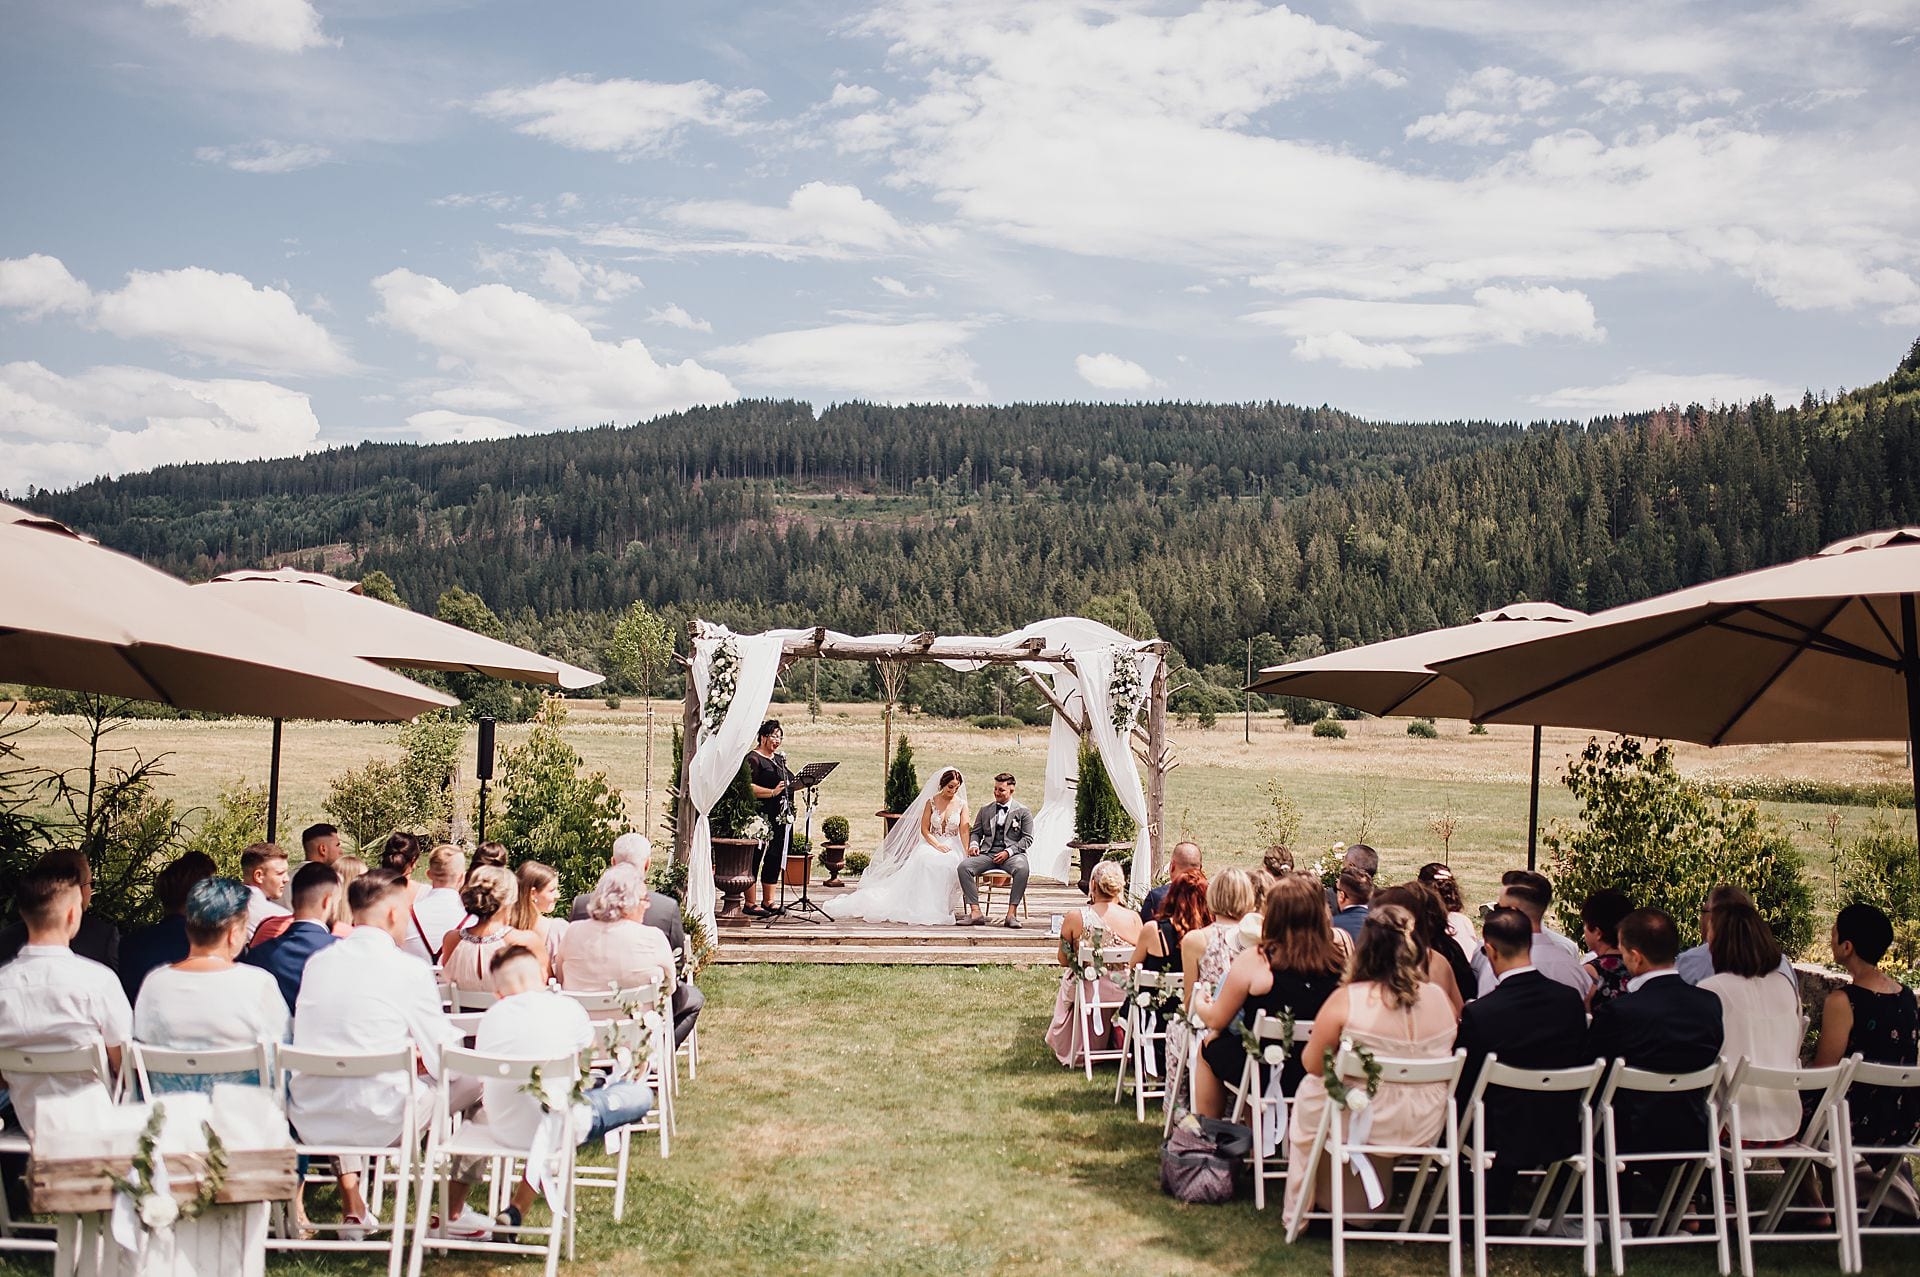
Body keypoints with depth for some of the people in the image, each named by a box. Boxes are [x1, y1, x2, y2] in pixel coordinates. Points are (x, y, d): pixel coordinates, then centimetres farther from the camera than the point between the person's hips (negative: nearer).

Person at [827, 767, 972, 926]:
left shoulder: (961, 804, 5)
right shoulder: (931, 802, 5)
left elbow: (964, 830, -2)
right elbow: (924, 829, 3)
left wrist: (966, 856, -15)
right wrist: (937, 845, -14)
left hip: (952, 847, 0)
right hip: (931, 843, 0)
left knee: (945, 864, -37)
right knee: (923, 860, -36)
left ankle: (936, 910, -26)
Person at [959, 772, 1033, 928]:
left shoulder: (1022, 811, 7)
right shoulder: (985, 810, 18)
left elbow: (1028, 838, 2)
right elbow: (976, 832, 22)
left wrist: (1008, 852, -11)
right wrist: (974, 844, -2)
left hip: (1012, 854, -3)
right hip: (987, 853, 3)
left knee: (1022, 869, -38)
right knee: (963, 866, -25)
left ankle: (1012, 913, -32)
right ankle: (975, 912, -27)